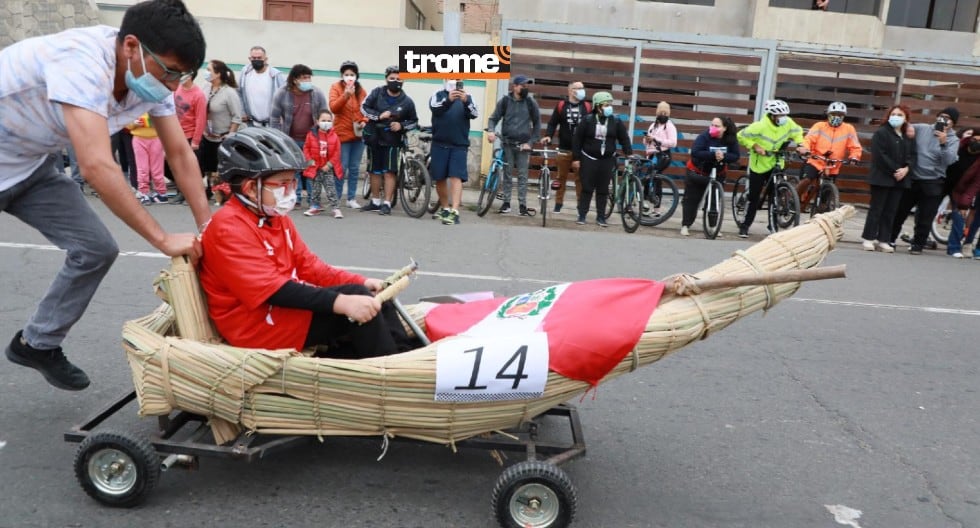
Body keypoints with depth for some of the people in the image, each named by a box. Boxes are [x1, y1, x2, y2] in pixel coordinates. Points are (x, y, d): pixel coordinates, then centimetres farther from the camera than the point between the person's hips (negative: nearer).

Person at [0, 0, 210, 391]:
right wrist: (163, 240, -37)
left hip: (33, 166, 6)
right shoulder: (83, 62, -35)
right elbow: (97, 167, -41)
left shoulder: (150, 76, -12)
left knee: (96, 250, -1)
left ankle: (37, 344, 18)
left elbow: (180, 154, -7)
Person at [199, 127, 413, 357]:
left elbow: (307, 266, 11)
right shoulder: (230, 228, -18)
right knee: (355, 296, -22)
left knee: (374, 299, 0)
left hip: (286, 308, 10)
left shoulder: (276, 217, 12)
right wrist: (341, 302, -36)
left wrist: (361, 282, -3)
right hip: (258, 324, -9)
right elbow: (272, 290, -28)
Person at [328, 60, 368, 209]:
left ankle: (352, 198, 15)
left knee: (354, 168, 8)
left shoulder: (361, 90, 8)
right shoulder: (336, 87, -1)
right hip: (342, 134, -3)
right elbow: (333, 107, -13)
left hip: (358, 134, 4)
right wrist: (345, 95, -26)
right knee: (342, 168, -5)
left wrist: (364, 122, -7)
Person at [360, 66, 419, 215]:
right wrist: (379, 116, -18)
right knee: (375, 171, 11)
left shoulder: (407, 101, -7)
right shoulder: (377, 92, -4)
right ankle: (375, 202, 23)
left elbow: (414, 122, 3)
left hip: (392, 140, -2)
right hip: (374, 138, 2)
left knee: (389, 172, -7)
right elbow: (364, 107, -3)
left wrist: (401, 126, -16)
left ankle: (386, 204, -2)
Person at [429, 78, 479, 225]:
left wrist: (465, 101, -29)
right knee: (440, 178, 7)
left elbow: (474, 114, -9)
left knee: (456, 177, -13)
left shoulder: (467, 98, 8)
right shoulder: (438, 95, 5)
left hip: (459, 145, -1)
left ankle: (455, 212, -20)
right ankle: (445, 208, 24)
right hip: (440, 144, 1)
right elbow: (435, 109, -16)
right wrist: (449, 100, -36)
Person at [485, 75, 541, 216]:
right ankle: (506, 202, 11)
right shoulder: (505, 101, 3)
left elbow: (537, 123, 8)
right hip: (507, 143, 0)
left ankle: (523, 204, 4)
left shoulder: (531, 102, 3)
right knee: (507, 174, 3)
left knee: (523, 175, -1)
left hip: (523, 145, 0)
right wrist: (491, 130, -14)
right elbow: (493, 118, 6)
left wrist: (531, 141, 1)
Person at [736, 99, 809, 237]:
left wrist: (800, 145, -6)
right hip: (759, 165, -4)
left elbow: (797, 132, 10)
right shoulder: (760, 126, -22)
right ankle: (745, 225, 11)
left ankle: (773, 225, 17)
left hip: (775, 164, 4)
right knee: (754, 197, -1)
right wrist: (755, 146, -24)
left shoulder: (788, 123, -9)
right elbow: (741, 136, -16)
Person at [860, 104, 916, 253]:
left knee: (891, 211, 5)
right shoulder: (881, 133, -4)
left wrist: (906, 168, -9)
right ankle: (868, 238, 5)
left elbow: (912, 155, 10)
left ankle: (883, 240, 9)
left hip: (900, 179, 6)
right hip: (882, 177, -5)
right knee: (876, 209, -2)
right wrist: (894, 170, -16)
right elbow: (880, 155, -13)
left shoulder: (908, 136, 14)